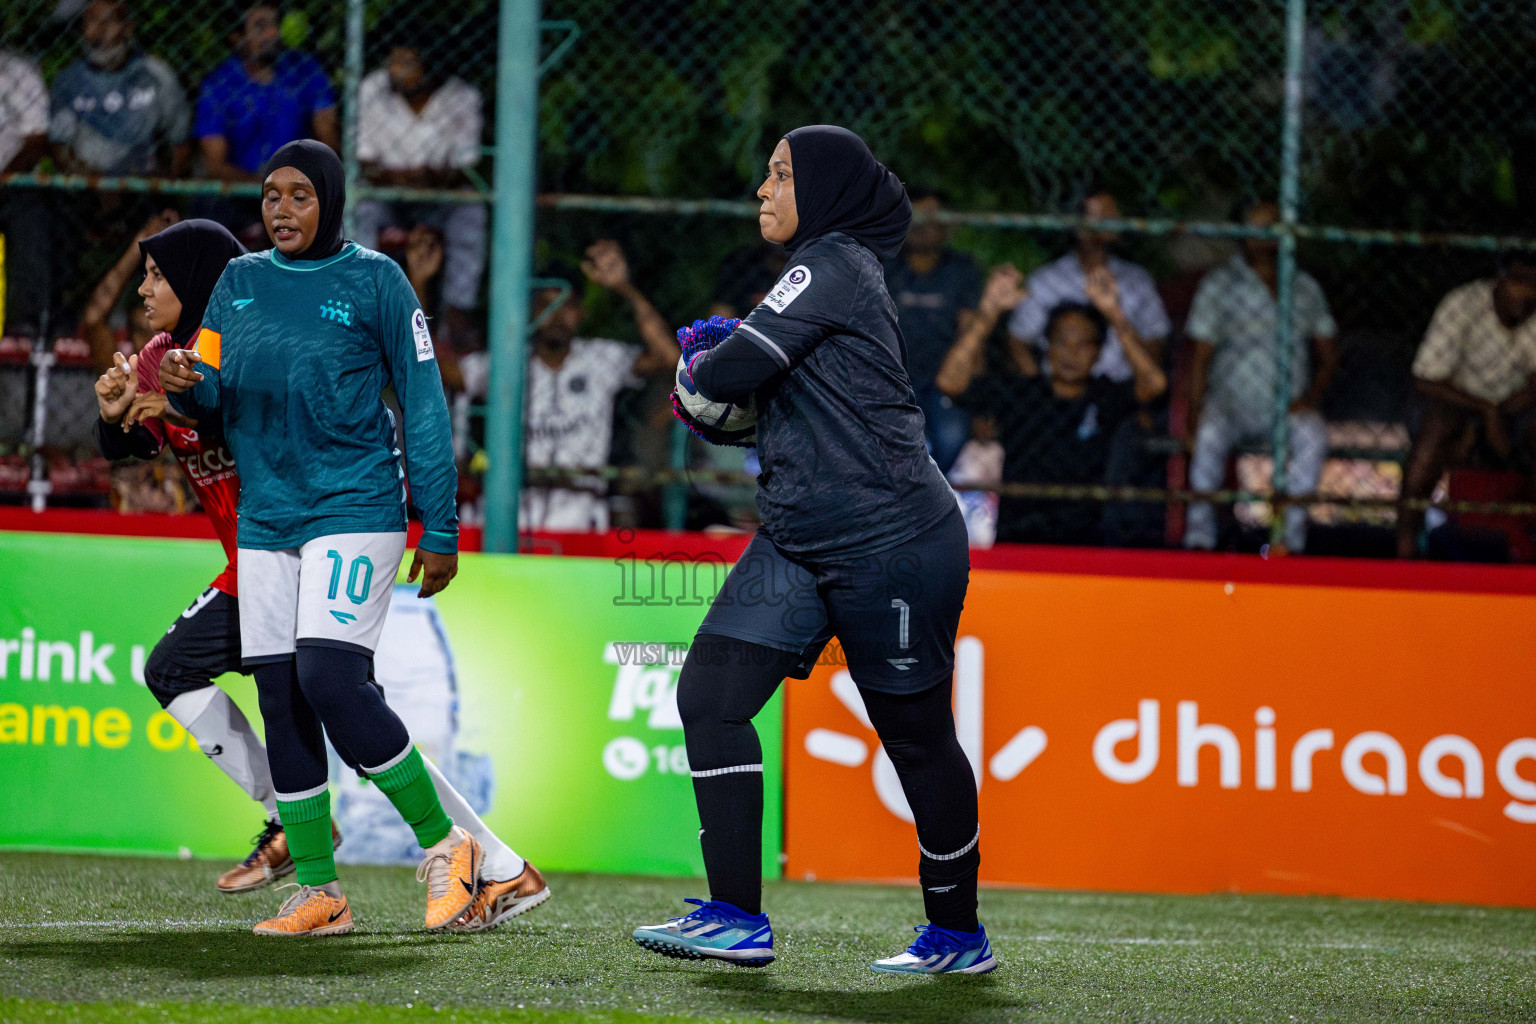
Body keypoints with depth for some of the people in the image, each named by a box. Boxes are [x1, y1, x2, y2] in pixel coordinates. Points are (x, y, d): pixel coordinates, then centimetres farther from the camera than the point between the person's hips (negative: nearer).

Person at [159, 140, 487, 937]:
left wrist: (440, 530, -4)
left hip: (355, 508, -6)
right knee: (281, 701, 2)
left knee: (331, 681, -19)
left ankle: (445, 846, -5)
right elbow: (215, 396, 10)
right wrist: (186, 385, -15)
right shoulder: (239, 282, 11)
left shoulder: (373, 280, -3)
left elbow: (422, 406, -2)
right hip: (264, 517, 6)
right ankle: (318, 893, 9)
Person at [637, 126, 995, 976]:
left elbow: (734, 369, -17)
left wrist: (695, 372, 4)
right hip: (796, 546, 10)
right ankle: (737, 919, -4)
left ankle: (958, 934, 15)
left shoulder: (836, 266, -11)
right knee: (710, 693, -4)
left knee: (916, 736, 2)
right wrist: (718, 395, 6)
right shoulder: (819, 270, 18)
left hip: (891, 541, -10)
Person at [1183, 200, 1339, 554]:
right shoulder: (1219, 285, 4)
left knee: (1314, 438, -32)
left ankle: (1292, 536, -31)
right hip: (1230, 403, -2)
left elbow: (1329, 354, 15)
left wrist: (1311, 396, -5)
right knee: (1210, 435, -36)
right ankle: (1200, 535, -30)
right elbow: (1200, 358, 0)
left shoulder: (1306, 287, 13)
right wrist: (1196, 414, -15)